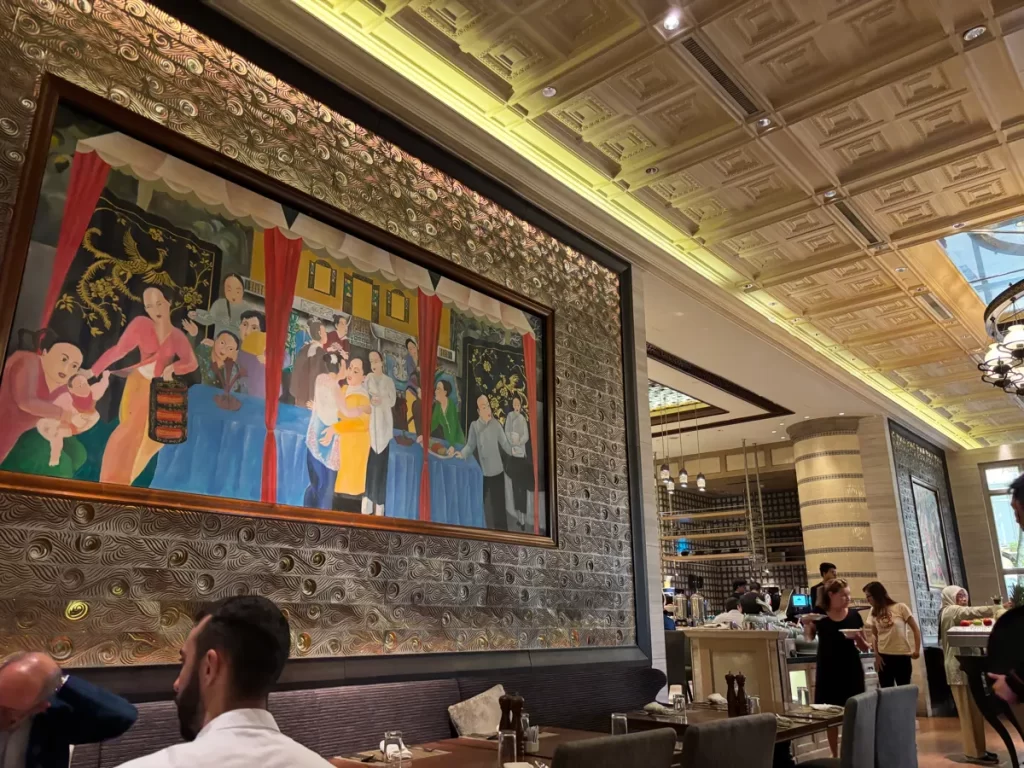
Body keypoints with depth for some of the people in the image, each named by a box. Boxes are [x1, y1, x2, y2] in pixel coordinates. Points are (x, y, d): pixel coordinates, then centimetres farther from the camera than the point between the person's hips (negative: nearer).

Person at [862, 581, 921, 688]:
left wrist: (917, 650, -8)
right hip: (883, 657, 3)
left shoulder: (900, 608, -5)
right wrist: (876, 655, 2)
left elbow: (915, 629, -1)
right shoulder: (874, 612, 6)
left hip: (902, 656, -3)